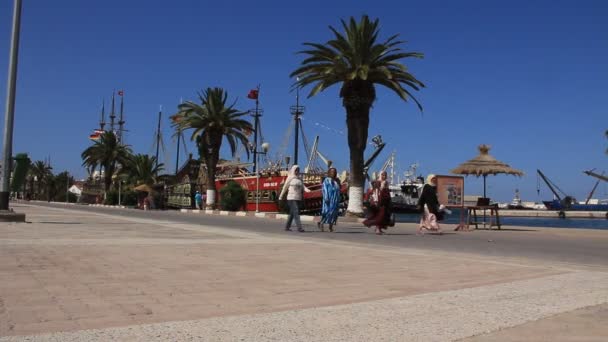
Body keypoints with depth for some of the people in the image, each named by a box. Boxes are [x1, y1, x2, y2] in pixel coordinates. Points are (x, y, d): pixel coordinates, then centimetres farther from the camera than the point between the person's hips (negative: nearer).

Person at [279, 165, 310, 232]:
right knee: (296, 212, -13)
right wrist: (281, 196, 7)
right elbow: (285, 187, 3)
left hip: (298, 198, 6)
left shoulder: (300, 178, 13)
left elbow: (303, 187, 2)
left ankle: (287, 227, 22)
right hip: (291, 198, -6)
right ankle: (299, 227, -18)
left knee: (292, 213, 12)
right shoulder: (290, 178, -2)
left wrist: (307, 190, -19)